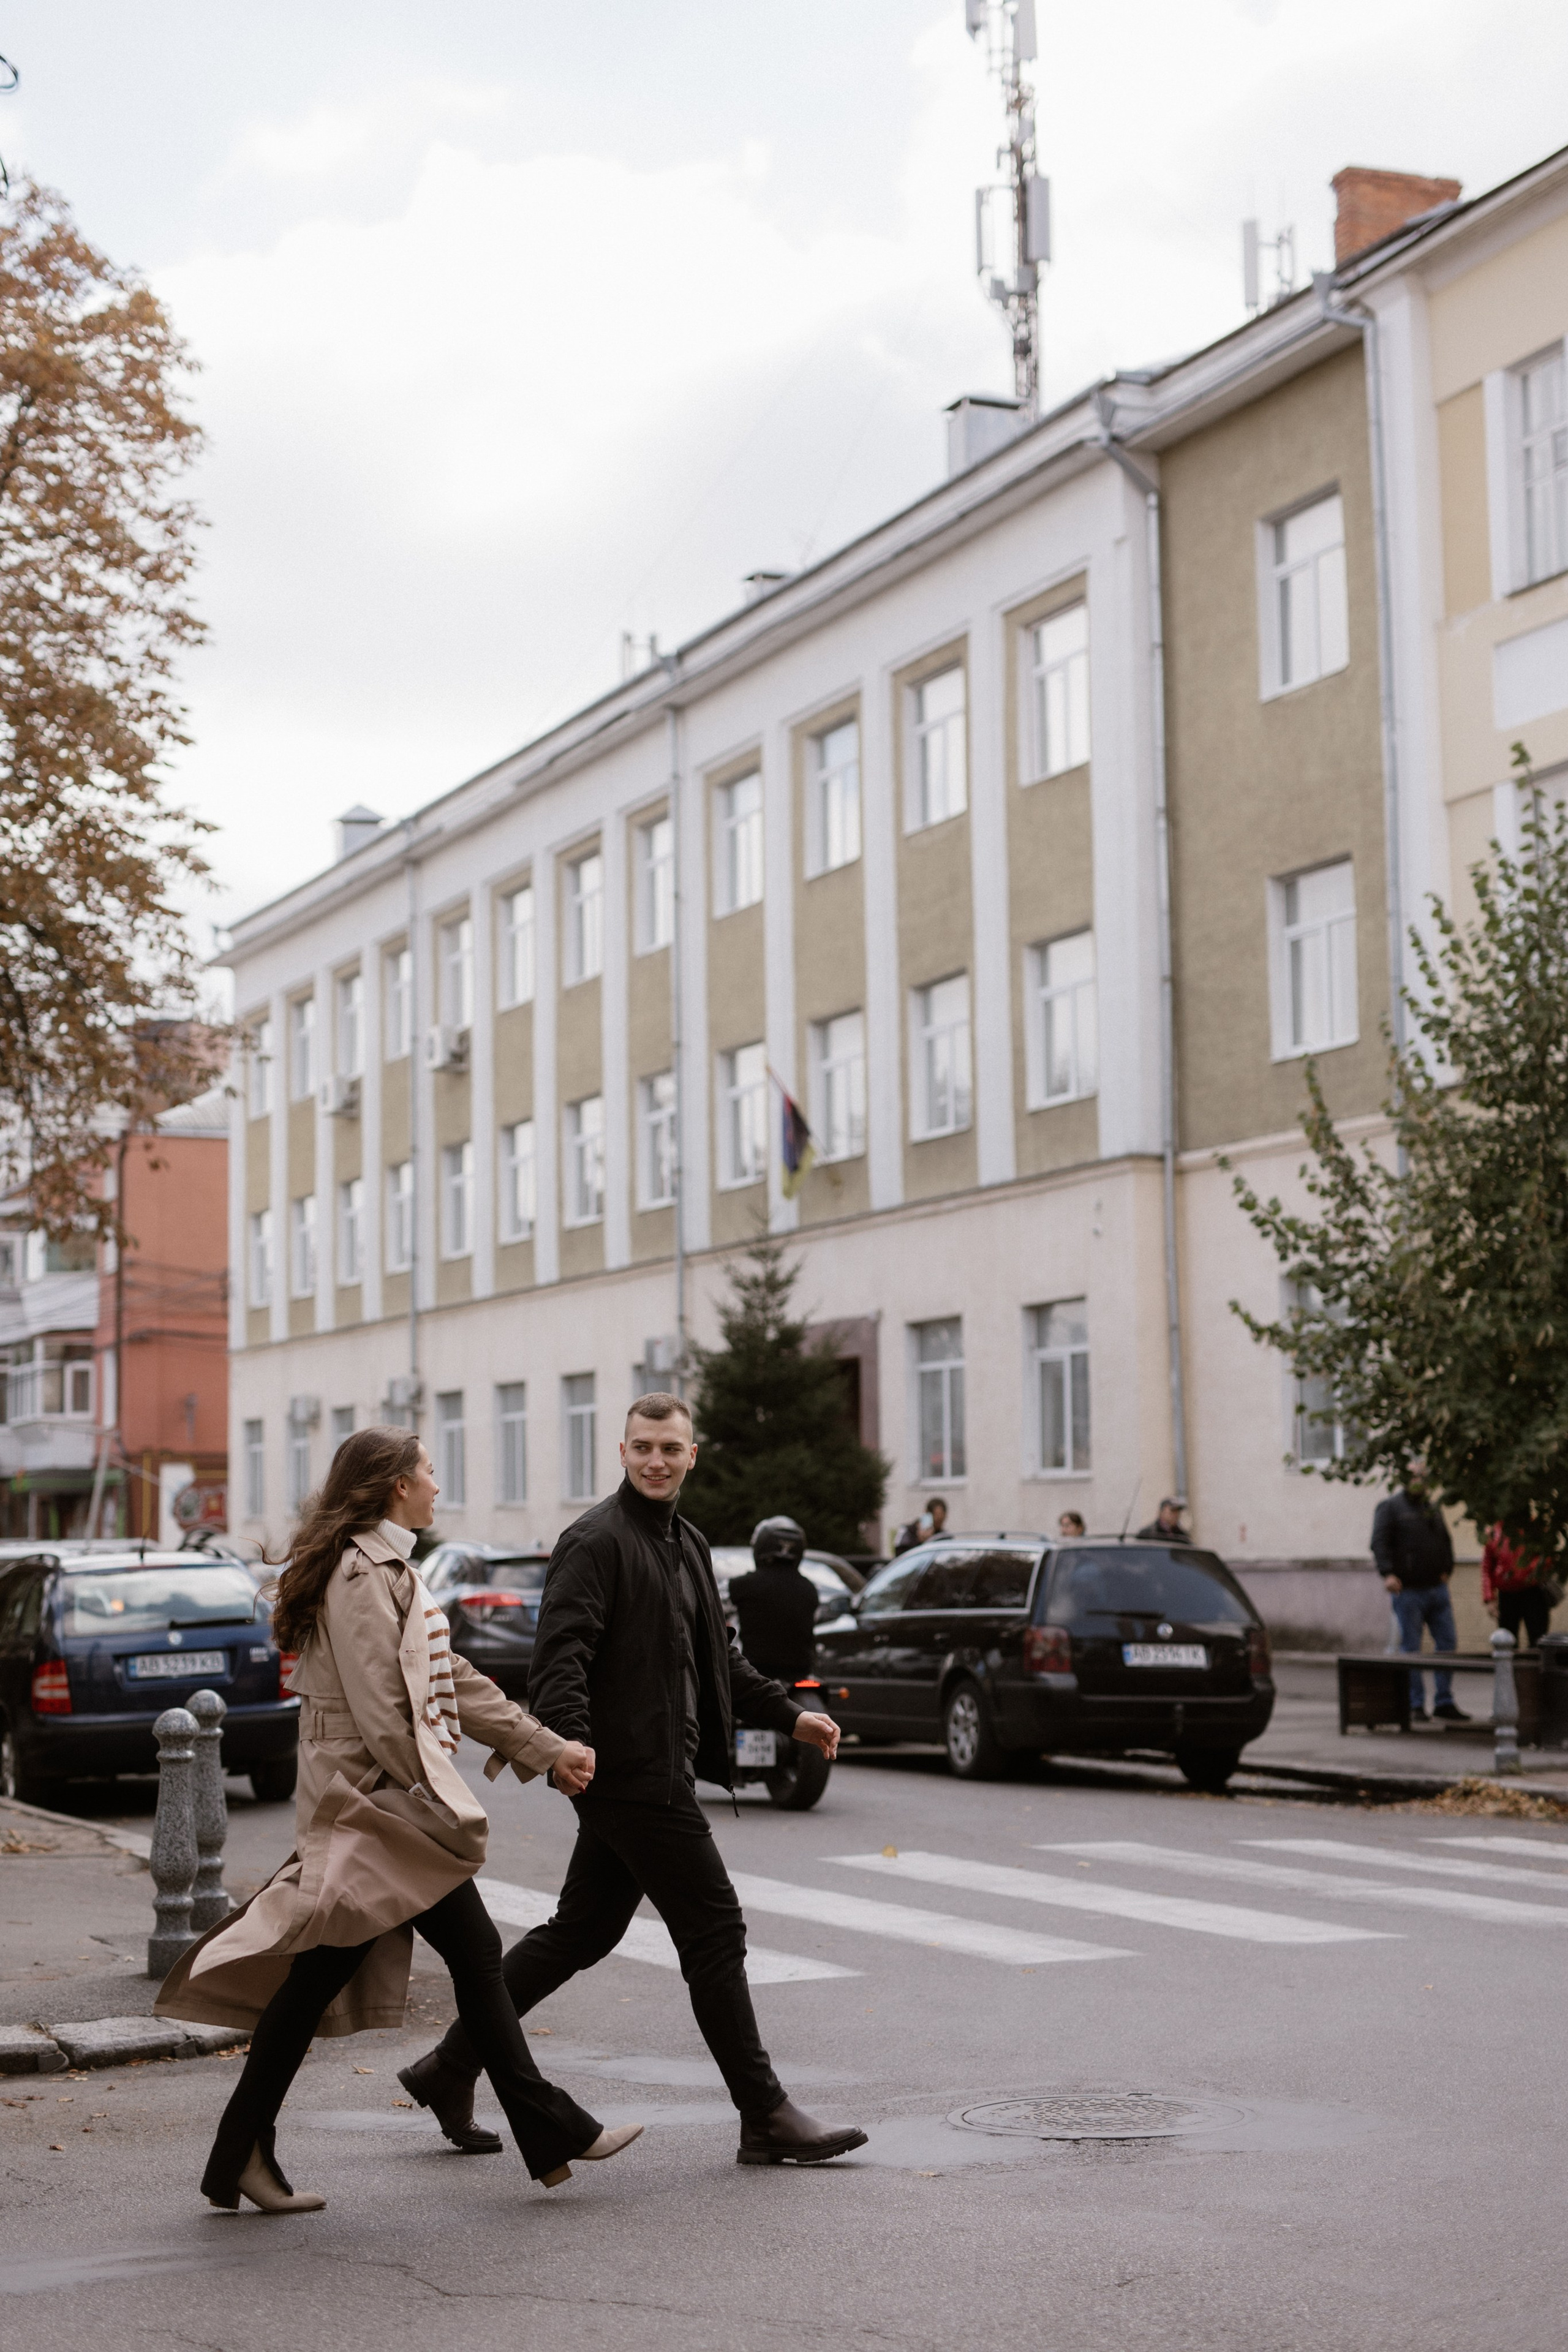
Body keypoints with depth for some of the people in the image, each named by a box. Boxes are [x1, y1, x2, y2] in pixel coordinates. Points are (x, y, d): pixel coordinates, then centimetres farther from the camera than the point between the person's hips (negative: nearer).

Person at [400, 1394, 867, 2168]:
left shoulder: (687, 1545, 19)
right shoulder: (596, 1541, -11)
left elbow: (717, 1657, 29)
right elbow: (559, 1656, -21)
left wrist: (789, 1716, 23)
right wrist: (573, 1745, -35)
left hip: (661, 1771, 10)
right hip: (631, 1776, -10)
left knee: (580, 1932, 14)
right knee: (714, 1930, -5)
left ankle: (452, 2066, 23)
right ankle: (766, 2118, 3)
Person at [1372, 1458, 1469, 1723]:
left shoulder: (1432, 1509, 18)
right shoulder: (1390, 1507, -1)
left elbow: (1446, 1541, 26)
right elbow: (1379, 1542, -12)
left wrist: (1446, 1570, 11)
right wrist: (1387, 1573, -24)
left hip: (1437, 1589, 6)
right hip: (1408, 1590, -6)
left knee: (1448, 1643, 4)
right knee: (1411, 1649, -1)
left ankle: (1445, 1703, 11)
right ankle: (1416, 1705, 5)